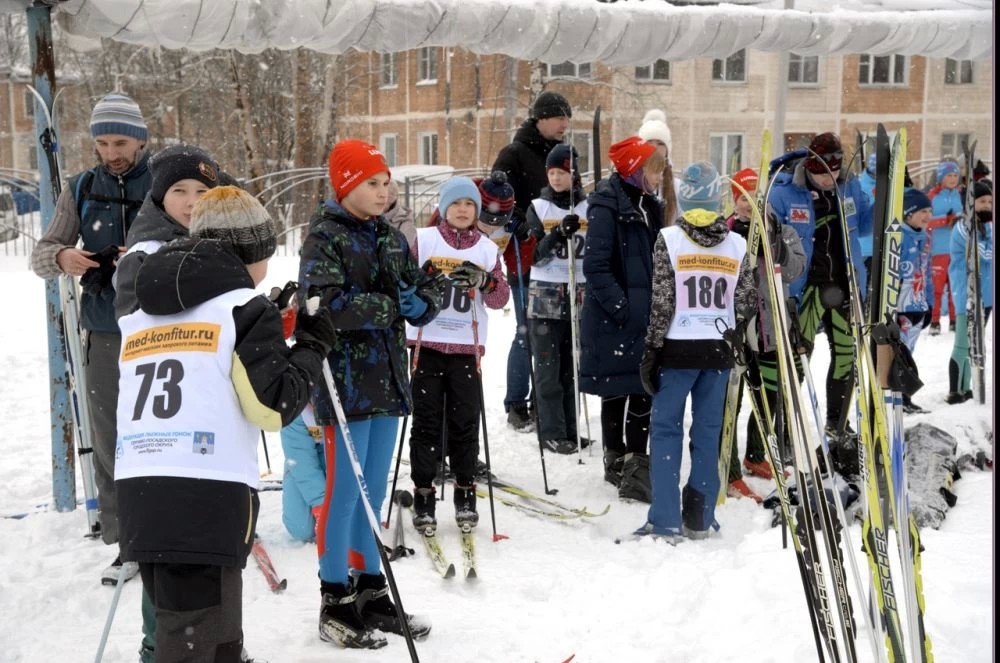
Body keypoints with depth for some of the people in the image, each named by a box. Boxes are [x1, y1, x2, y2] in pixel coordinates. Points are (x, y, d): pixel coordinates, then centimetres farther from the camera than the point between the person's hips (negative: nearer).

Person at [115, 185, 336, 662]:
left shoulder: (139, 315, 20)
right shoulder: (243, 308, -1)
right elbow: (274, 405, -6)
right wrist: (313, 346, 9)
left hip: (138, 494, 7)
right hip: (208, 497, -7)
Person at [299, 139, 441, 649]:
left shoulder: (392, 238, 13)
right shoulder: (324, 237, -9)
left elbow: (427, 296, 12)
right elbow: (327, 305, -22)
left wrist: (418, 302, -11)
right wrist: (390, 307, -15)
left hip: (387, 378, 7)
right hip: (344, 381, -7)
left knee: (374, 491, 14)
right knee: (344, 490, -1)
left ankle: (370, 593, 24)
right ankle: (336, 604, 10)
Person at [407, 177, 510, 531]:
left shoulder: (487, 248, 9)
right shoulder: (424, 239, 5)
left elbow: (501, 299, 4)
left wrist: (485, 281, -16)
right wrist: (426, 276, -17)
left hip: (467, 347, 1)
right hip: (427, 343, -1)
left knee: (465, 422, 3)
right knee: (427, 421, 1)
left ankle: (465, 494, 15)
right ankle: (423, 495, 8)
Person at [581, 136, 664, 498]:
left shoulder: (649, 206, 14)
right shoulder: (607, 206, -12)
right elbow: (594, 265, -17)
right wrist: (622, 306, -20)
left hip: (646, 317, 7)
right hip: (614, 320, -7)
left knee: (643, 391, 6)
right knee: (617, 393, 2)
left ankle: (634, 466, 11)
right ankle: (618, 462, 12)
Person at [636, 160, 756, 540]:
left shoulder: (669, 240, -9)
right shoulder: (737, 245, 2)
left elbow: (662, 303, -10)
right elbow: (746, 304, 4)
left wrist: (652, 349, -4)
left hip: (677, 349, -3)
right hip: (718, 351, 3)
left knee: (666, 428, 4)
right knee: (708, 431, 10)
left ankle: (665, 521, 1)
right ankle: (699, 518, 15)